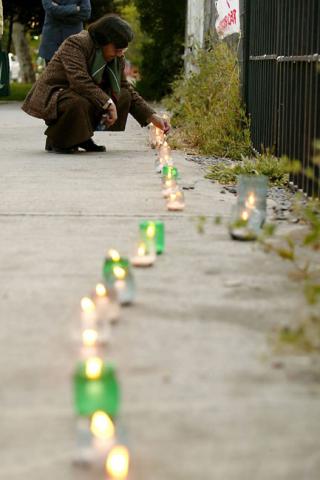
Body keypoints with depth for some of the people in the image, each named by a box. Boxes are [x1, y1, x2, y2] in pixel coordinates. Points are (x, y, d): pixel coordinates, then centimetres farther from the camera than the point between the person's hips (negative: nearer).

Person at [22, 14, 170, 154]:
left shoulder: (117, 58, 2)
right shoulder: (76, 43, -21)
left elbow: (128, 90, 8)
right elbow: (79, 81, -34)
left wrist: (152, 117, -4)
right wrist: (108, 103, -37)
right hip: (51, 98, -8)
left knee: (124, 96, -7)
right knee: (80, 104, -39)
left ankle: (82, 137, 1)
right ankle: (55, 140, -11)